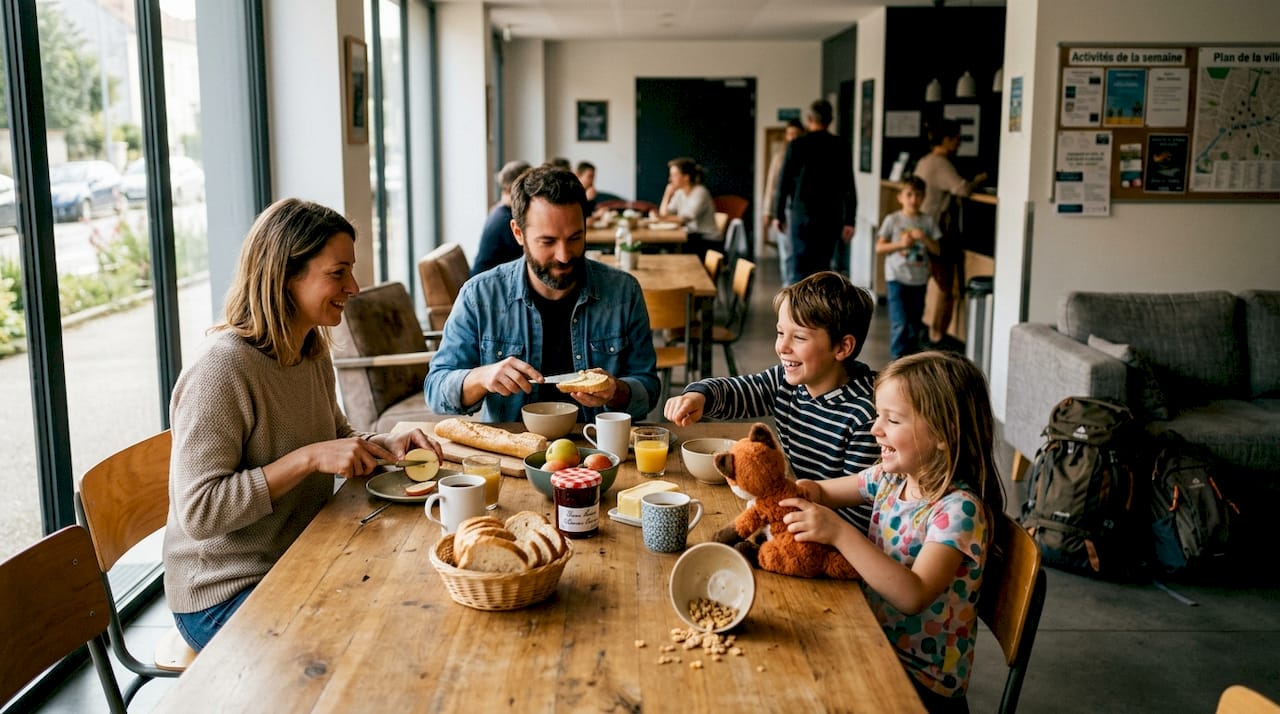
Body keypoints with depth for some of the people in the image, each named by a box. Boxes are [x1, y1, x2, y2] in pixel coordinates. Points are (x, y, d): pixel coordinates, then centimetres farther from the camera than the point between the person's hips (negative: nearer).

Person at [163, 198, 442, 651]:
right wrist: (310, 458, -30)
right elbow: (198, 512, -26)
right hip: (226, 597, -8)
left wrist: (384, 445, -1)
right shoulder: (221, 371, -24)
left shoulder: (313, 355, 3)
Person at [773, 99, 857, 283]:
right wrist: (849, 221, 3)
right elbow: (849, 187, -1)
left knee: (800, 267, -1)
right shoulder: (841, 147, 1)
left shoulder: (796, 145, -4)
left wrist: (778, 214, 8)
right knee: (822, 266, 12)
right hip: (831, 216, 2)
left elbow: (783, 182, -2)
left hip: (802, 214, -2)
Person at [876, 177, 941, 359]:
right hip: (897, 278, -3)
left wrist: (924, 238, -14)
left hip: (919, 279, 3)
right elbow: (879, 248, -4)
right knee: (899, 324, -10)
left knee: (914, 323, 12)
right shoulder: (892, 220, -4)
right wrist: (900, 243, -17)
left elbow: (937, 250, 3)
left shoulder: (928, 221, 3)